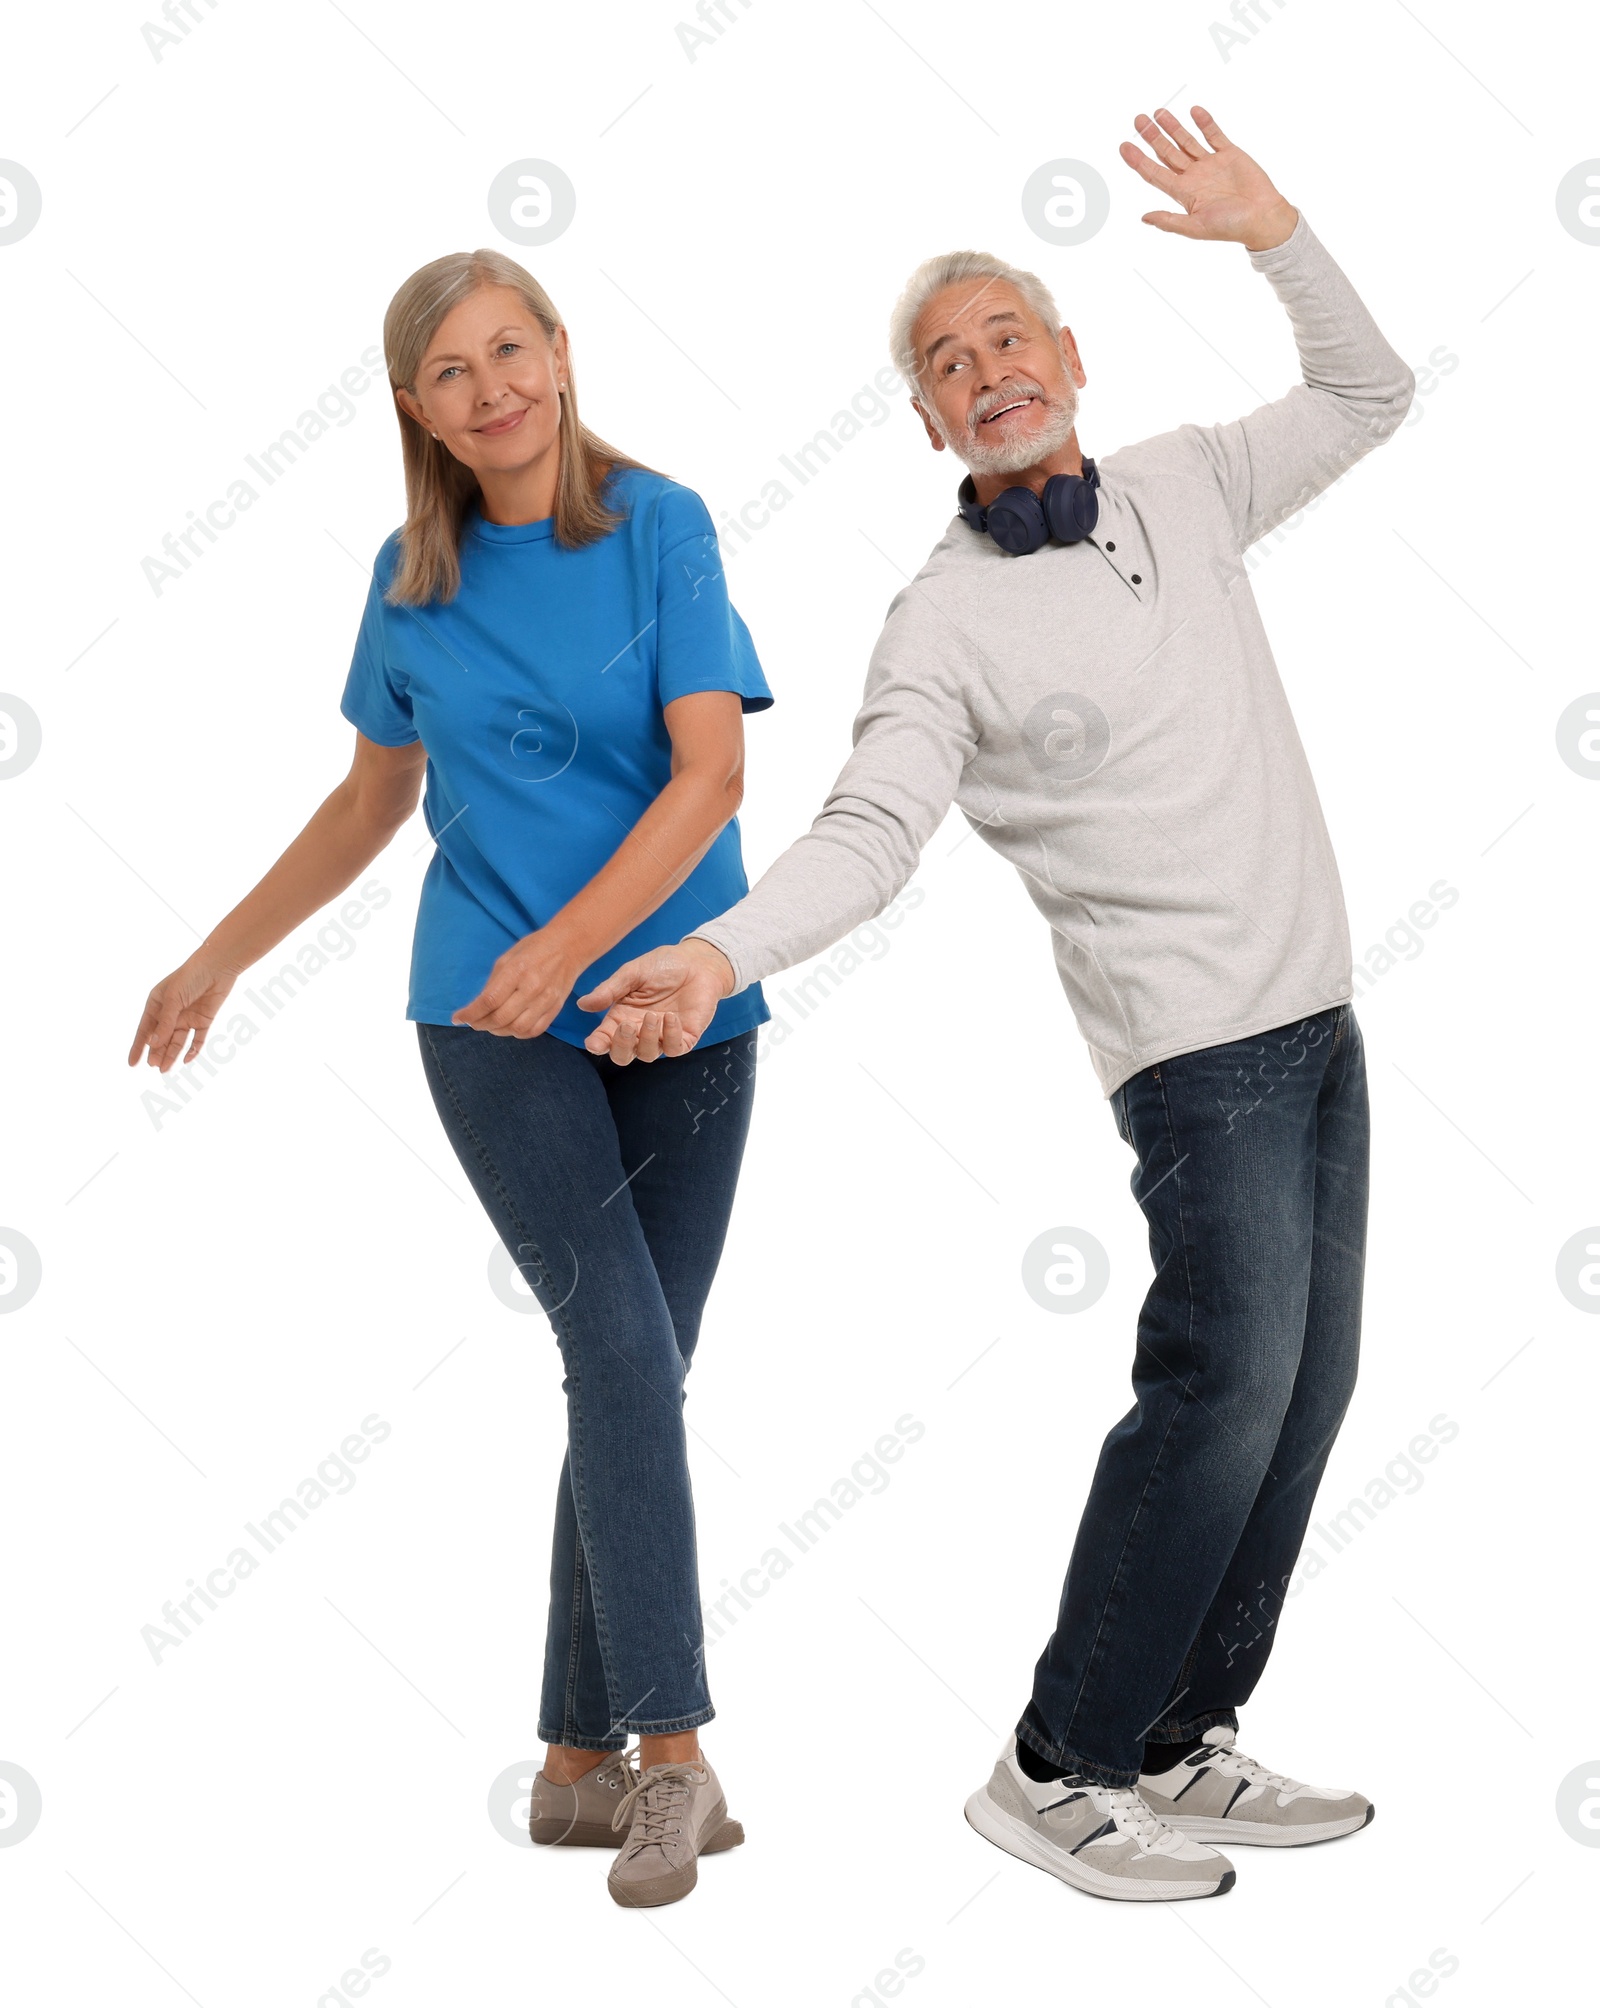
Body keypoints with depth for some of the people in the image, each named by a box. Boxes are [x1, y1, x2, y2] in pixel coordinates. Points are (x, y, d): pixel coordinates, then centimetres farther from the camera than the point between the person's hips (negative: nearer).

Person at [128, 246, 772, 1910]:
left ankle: (580, 1762, 13)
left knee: (640, 1380, 3)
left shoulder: (658, 526, -3)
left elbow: (711, 774, -12)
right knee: (622, 1353, -13)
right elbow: (372, 799, 18)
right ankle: (670, 1755, -7)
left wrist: (570, 944, -23)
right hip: (494, 1020, 0)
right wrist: (221, 956, 19)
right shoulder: (413, 577, 5)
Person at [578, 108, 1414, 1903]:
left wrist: (1272, 235, 6)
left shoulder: (1183, 490, 9)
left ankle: (1178, 1751, 17)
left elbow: (1369, 395, 21)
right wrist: (719, 952, -38)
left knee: (1304, 1388, 7)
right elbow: (867, 834, -20)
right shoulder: (947, 623, -9)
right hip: (1201, 1042, -7)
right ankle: (1059, 1772, -2)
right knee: (1227, 1381, -14)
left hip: (1318, 1019, 7)